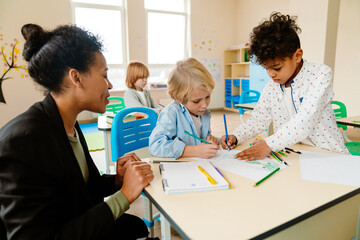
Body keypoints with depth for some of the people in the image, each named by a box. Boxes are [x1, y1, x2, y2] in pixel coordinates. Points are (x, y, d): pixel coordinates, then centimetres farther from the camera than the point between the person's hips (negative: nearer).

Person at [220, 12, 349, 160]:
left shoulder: (321, 74, -12)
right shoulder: (271, 87, 2)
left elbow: (306, 120, -24)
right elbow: (258, 120, 9)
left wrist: (269, 144, -32)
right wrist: (235, 137, -8)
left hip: (330, 155, -1)